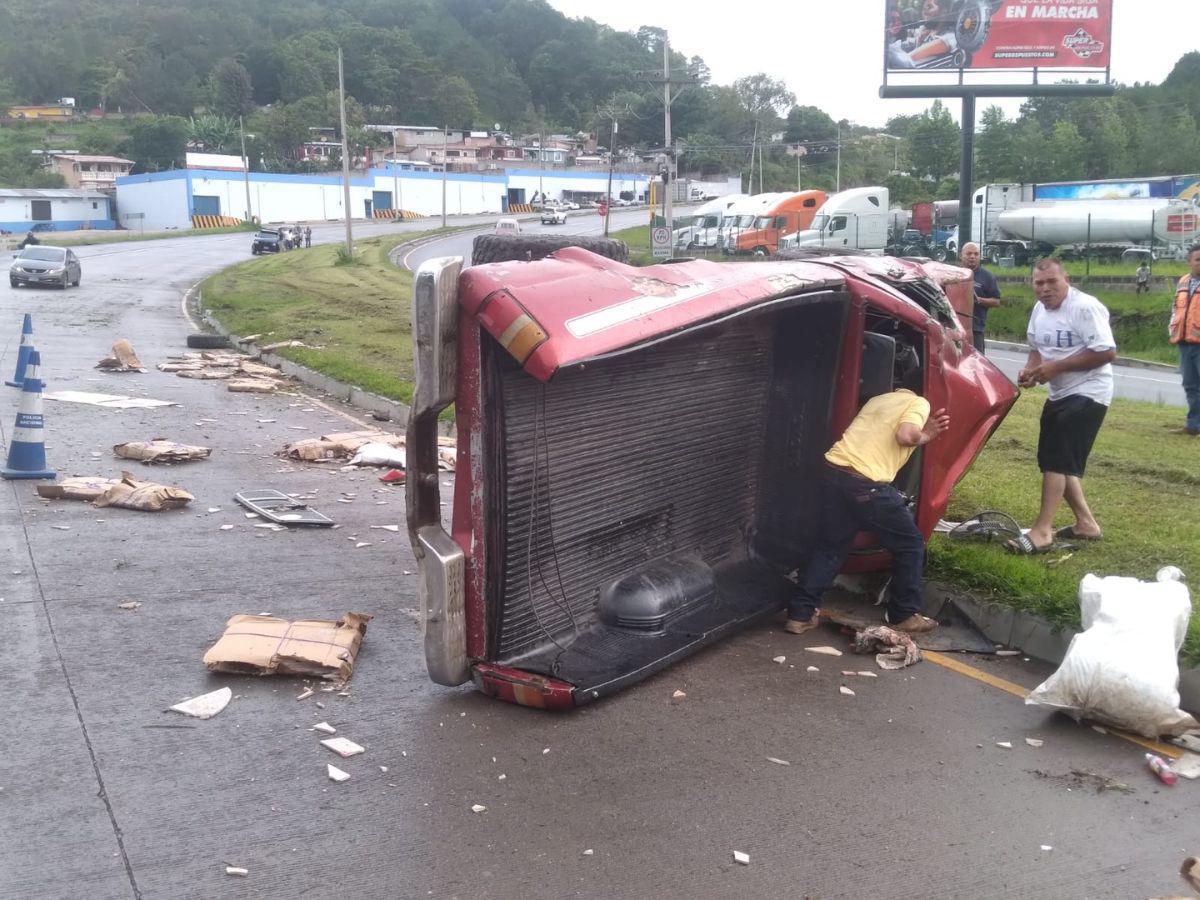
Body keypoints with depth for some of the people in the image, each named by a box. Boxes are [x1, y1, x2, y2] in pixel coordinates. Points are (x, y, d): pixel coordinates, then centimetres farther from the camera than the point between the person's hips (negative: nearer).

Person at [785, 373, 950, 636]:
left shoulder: (878, 399, 27)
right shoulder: (920, 403, 4)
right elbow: (905, 436, -14)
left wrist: (923, 433, 24)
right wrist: (924, 437, 7)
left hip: (834, 472, 7)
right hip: (867, 483, -7)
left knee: (830, 546, 19)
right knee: (910, 544, 12)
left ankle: (800, 614, 15)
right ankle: (904, 615, 20)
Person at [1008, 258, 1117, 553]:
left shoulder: (1085, 308, -20)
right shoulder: (1040, 309, 7)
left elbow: (1107, 352, -23)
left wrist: (1055, 366, -23)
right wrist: (1030, 368, -4)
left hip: (1087, 394, -9)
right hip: (1060, 394, 9)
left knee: (1056, 458, -15)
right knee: (1059, 460, 13)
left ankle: (1041, 532, -14)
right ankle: (1085, 523, 25)